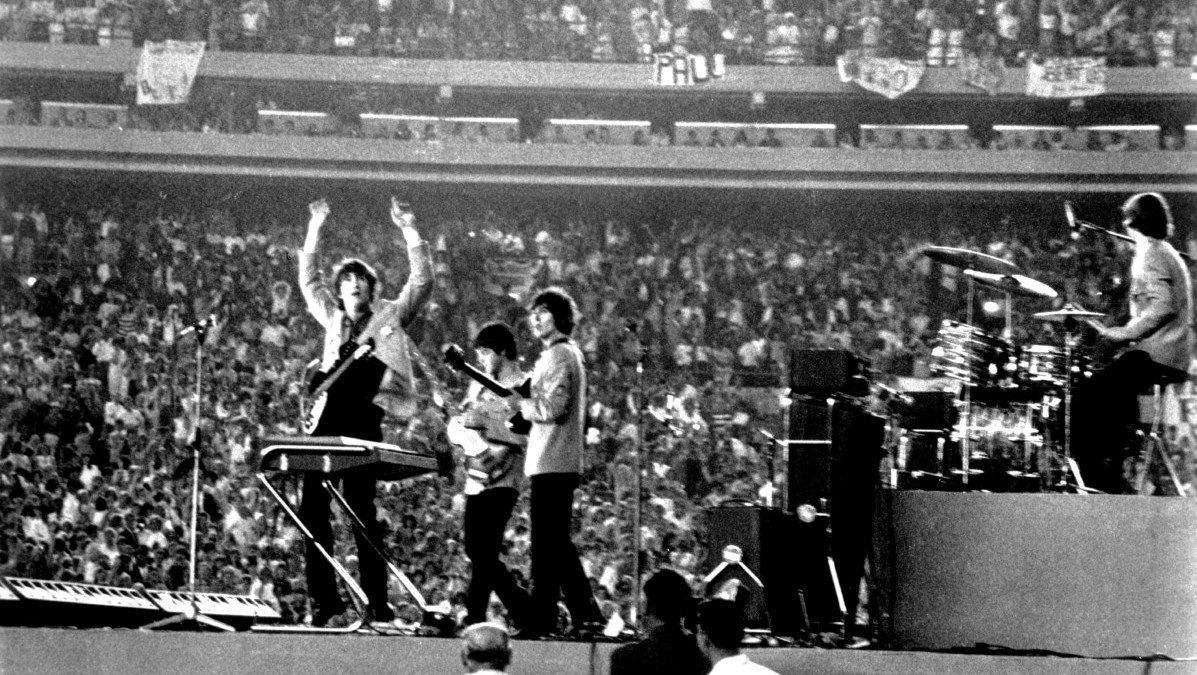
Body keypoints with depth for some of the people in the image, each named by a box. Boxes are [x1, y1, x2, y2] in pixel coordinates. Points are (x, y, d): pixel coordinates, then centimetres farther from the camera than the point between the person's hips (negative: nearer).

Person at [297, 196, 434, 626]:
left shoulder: (390, 316, 14)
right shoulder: (332, 318, 22)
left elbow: (422, 280, 9)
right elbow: (308, 280, 27)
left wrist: (409, 231, 6)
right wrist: (314, 230, 24)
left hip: (364, 419, -4)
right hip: (325, 419, 4)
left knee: (362, 511, -7)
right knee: (312, 509, -2)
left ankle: (376, 603, -4)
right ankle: (324, 598, 4)